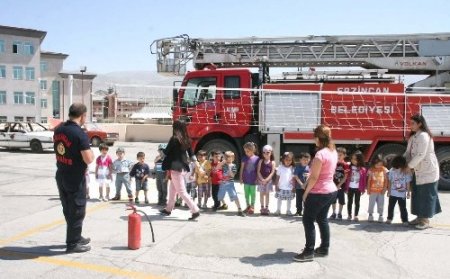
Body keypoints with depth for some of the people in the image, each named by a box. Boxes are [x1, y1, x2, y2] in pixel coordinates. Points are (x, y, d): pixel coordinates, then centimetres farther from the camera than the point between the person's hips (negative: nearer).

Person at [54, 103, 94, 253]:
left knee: (68, 210, 18)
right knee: (77, 211, 5)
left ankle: (75, 237, 33)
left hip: (61, 176, 8)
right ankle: (73, 244, 13)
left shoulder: (59, 129, 3)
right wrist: (91, 152, -6)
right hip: (75, 179, -8)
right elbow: (88, 160, -23)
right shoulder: (80, 134, -22)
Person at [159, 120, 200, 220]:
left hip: (176, 168, -8)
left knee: (181, 192, -3)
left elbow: (166, 152, -5)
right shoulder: (186, 140, 5)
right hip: (183, 167, 8)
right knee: (172, 190, 21)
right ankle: (168, 209, 33)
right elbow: (191, 154, 10)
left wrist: (162, 150, 14)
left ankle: (195, 210, -7)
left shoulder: (174, 139, -15)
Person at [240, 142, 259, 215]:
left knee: (253, 193, 8)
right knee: (246, 193, 11)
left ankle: (252, 207, 19)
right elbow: (242, 168, 3)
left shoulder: (256, 158, -8)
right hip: (246, 179, 3)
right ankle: (248, 206, 24)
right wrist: (241, 177, 1)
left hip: (253, 180, -2)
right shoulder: (244, 158, -1)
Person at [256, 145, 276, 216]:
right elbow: (258, 171, -3)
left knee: (267, 194, 6)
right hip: (261, 179, 0)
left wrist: (267, 179, -16)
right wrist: (262, 179, -15)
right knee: (261, 193, 4)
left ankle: (266, 208, 13)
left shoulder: (272, 162, -1)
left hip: (269, 180, 0)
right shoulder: (261, 161, 1)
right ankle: (262, 208, 11)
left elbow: (272, 172, -7)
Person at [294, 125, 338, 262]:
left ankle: (309, 252, 4)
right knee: (322, 219, 19)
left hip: (319, 193, -9)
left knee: (308, 220, 1)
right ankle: (324, 249, 26)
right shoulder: (333, 152, 5)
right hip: (331, 190, 9)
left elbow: (314, 177, -20)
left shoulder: (320, 154, -22)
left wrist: (306, 192, -10)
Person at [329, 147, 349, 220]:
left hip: (341, 186, -3)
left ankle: (339, 213, 20)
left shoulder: (346, 165, -8)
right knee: (333, 200, 10)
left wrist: (339, 185, -14)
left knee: (341, 200, 7)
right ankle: (333, 213, 23)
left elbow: (345, 177, -9)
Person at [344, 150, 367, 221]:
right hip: (350, 188, 1)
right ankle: (349, 215, 19)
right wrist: (346, 188, -1)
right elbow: (347, 178, 0)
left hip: (358, 188, -1)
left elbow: (364, 180, -1)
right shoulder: (349, 168, 0)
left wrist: (363, 189, -2)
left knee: (357, 202, 8)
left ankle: (356, 216, 16)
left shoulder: (363, 169, -4)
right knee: (350, 202, 10)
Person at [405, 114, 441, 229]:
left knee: (426, 195, -2)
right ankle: (420, 217, 23)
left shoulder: (423, 136, -17)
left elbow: (420, 155, -22)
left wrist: (409, 166, -16)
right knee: (417, 194, 13)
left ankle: (426, 220, 5)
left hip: (428, 170, -9)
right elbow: (408, 153, 12)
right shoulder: (413, 137, 12)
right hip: (419, 171, 9)